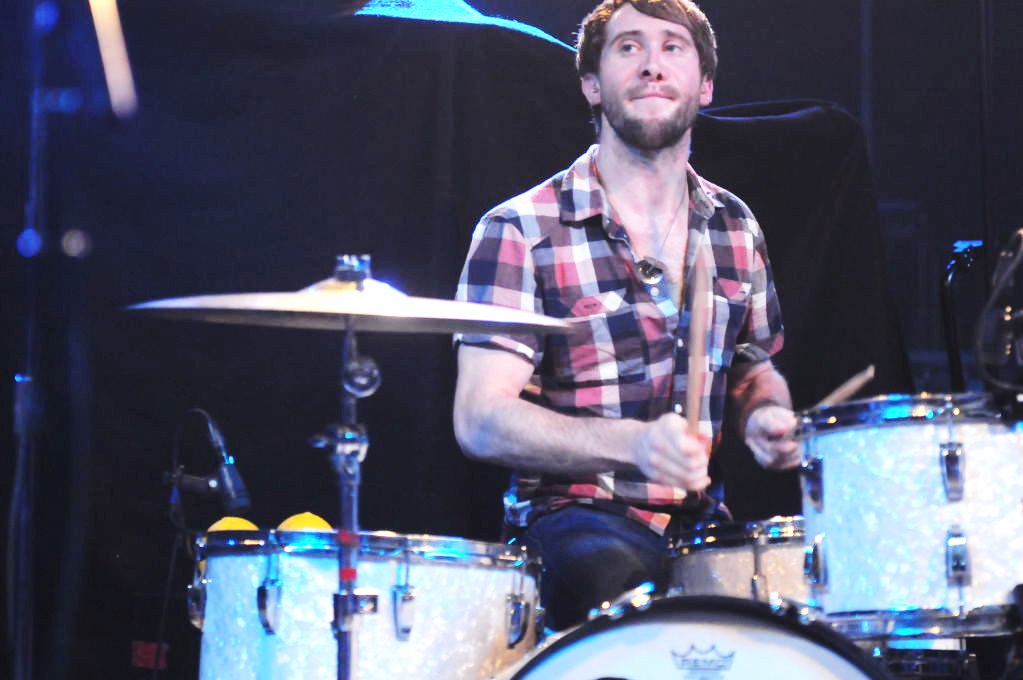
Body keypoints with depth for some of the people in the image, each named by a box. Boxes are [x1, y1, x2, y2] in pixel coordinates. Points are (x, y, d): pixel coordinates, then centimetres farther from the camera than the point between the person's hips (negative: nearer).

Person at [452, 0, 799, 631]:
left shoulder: (734, 225, 11)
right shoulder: (520, 231, -7)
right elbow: (481, 420, -14)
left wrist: (768, 415, 1)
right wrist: (634, 444, -29)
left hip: (700, 522, 5)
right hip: (574, 514, -5)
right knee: (619, 580, -38)